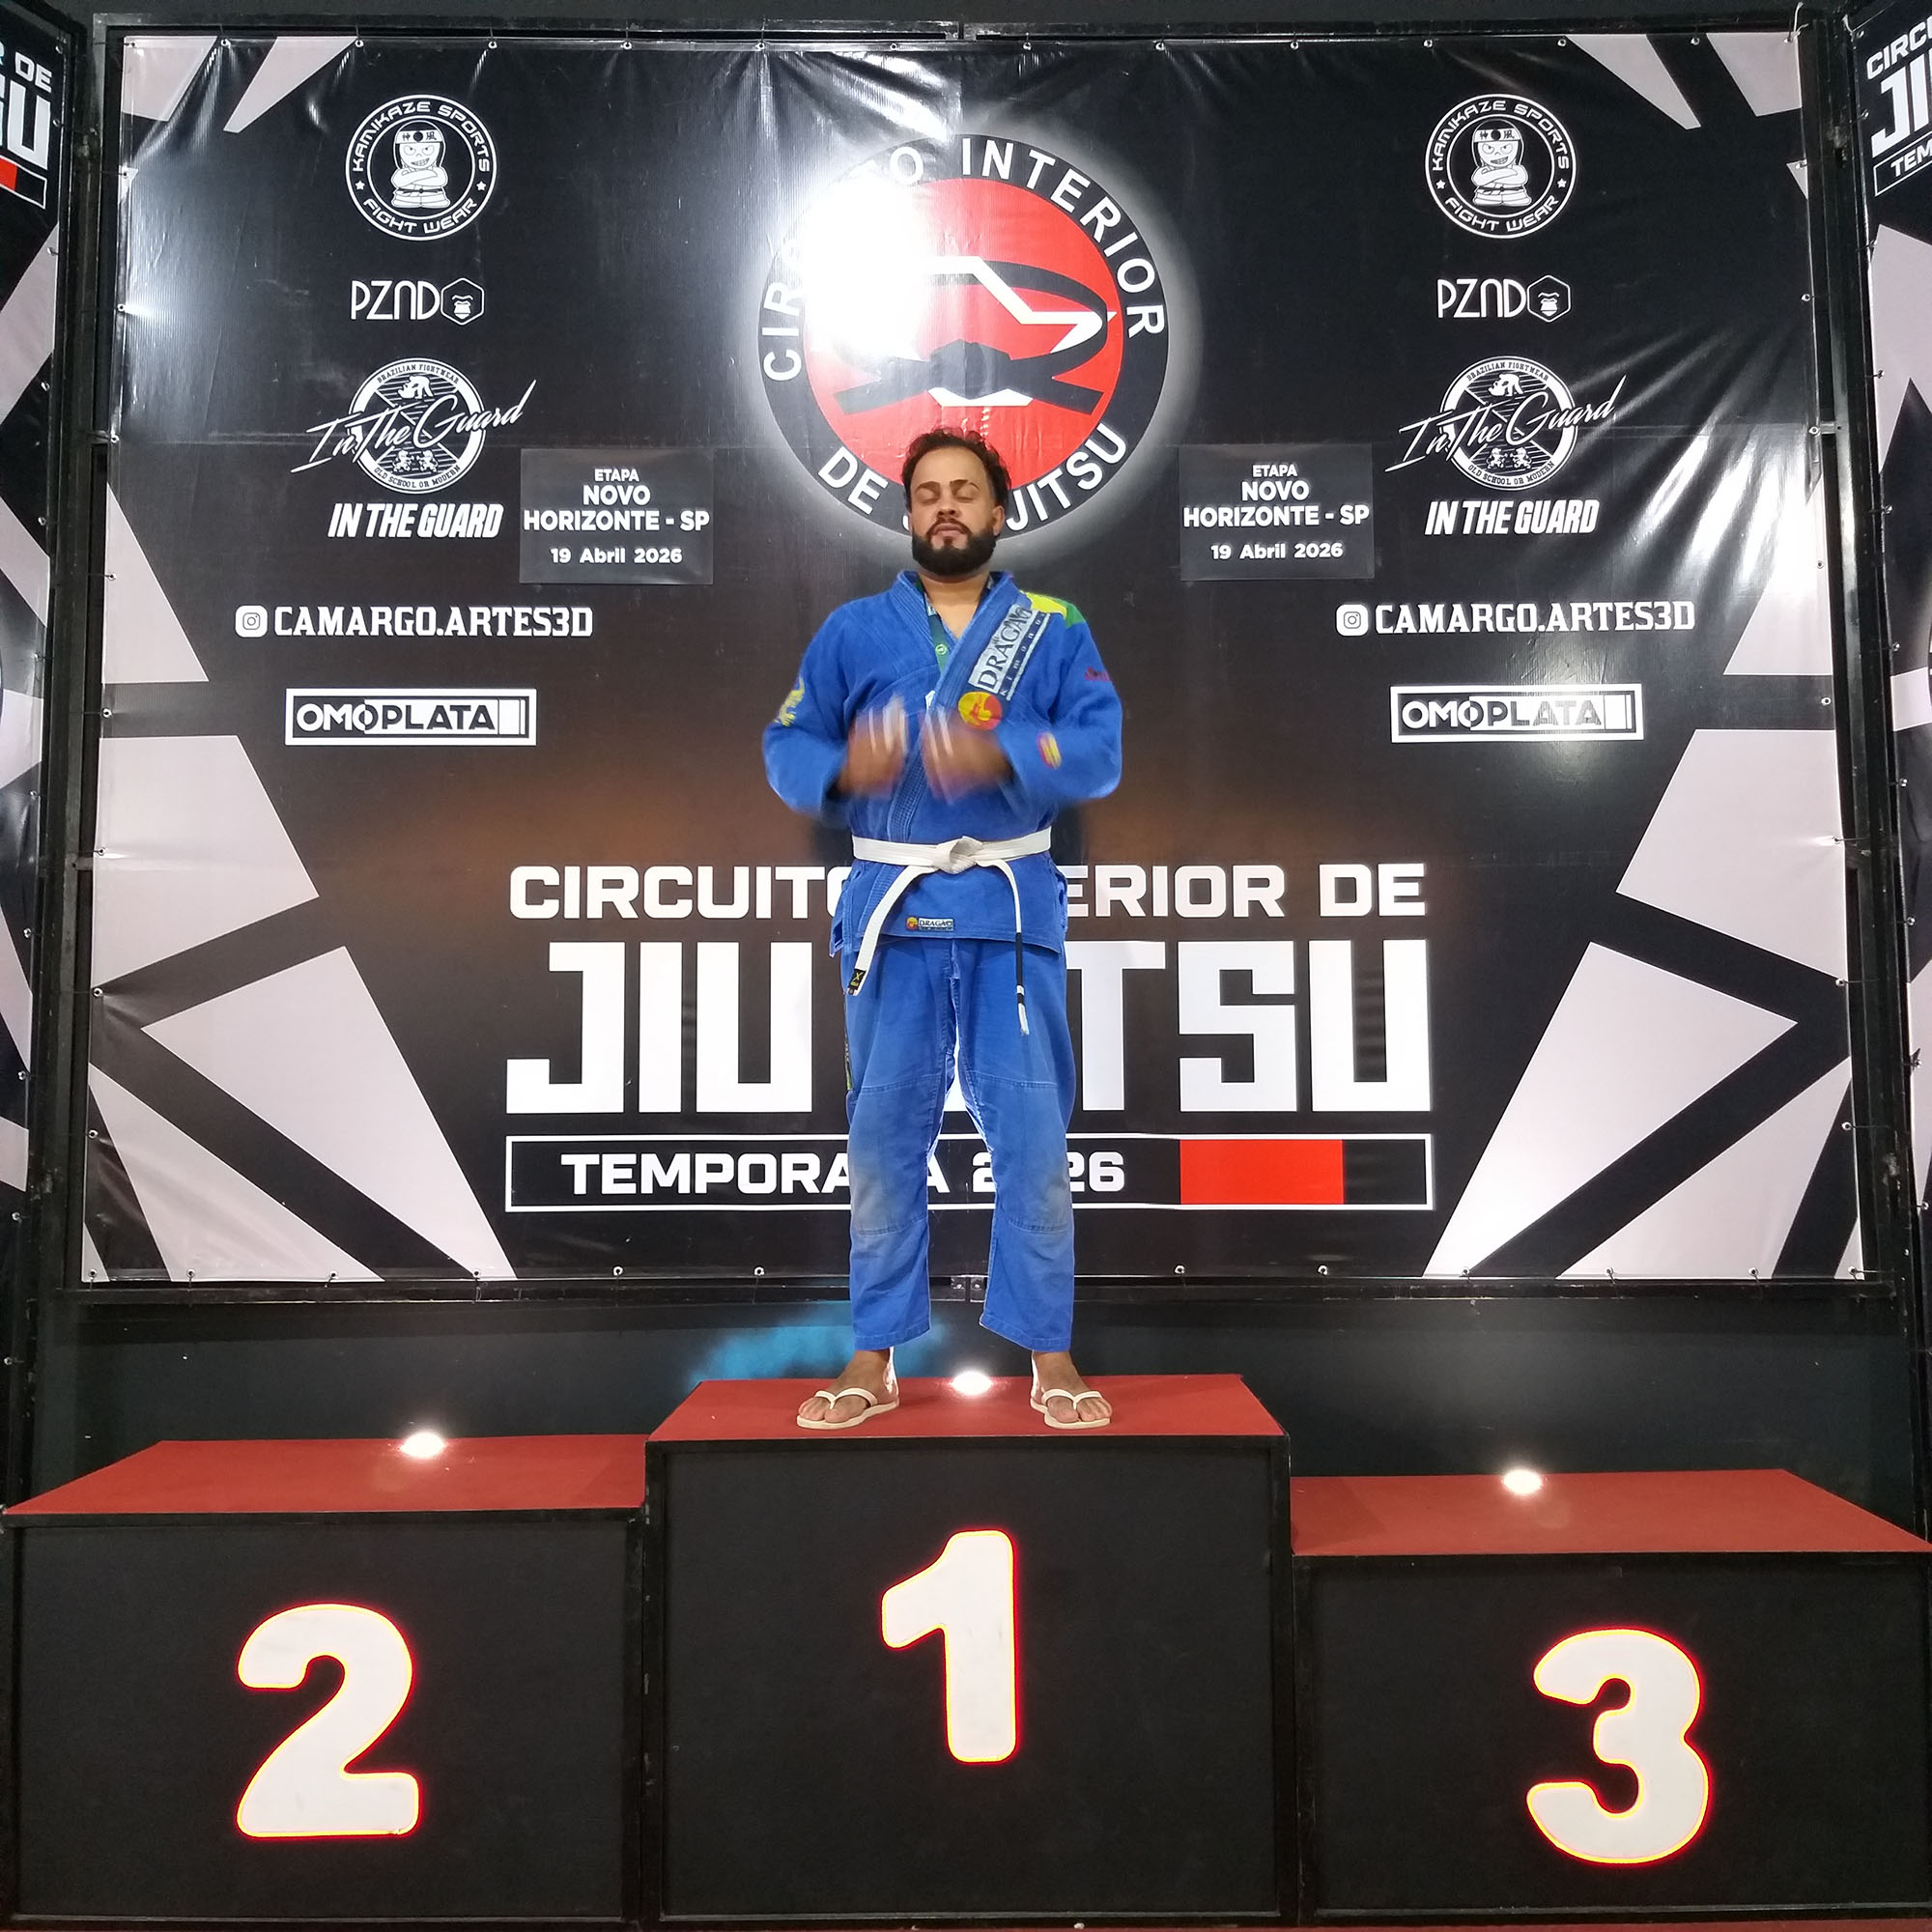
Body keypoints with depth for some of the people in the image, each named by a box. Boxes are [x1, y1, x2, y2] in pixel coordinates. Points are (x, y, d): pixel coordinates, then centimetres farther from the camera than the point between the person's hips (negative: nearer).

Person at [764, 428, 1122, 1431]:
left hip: (1011, 904, -1)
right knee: (882, 1133, 5)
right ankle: (874, 1356, 18)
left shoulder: (1053, 630, 6)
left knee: (1033, 1131, 0)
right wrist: (841, 768, -17)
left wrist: (1005, 754, -23)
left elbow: (1104, 747, -5)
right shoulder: (851, 629, 9)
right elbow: (785, 744, 5)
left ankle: (1050, 1353, 15)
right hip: (889, 902, 1)